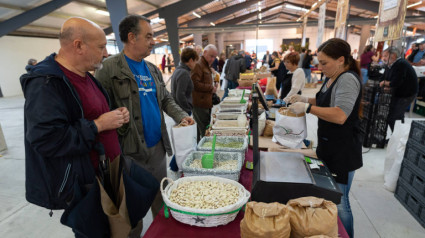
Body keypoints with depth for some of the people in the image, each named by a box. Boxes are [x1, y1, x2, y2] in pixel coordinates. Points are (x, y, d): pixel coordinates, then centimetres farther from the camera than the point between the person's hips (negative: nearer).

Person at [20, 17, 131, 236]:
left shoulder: (85, 76, 10)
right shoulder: (45, 83, -20)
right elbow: (46, 140, -28)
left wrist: (116, 116, 1)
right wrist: (98, 125, -23)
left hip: (107, 174, 9)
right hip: (81, 185, -9)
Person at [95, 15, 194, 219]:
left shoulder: (153, 70, 10)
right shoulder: (110, 68, -12)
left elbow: (166, 99, 15)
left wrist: (181, 115, -2)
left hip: (158, 145, 7)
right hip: (130, 151, -6)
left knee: (161, 197, 21)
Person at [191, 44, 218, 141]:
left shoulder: (206, 65, 21)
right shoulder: (198, 65, -13)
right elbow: (195, 84, -23)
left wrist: (212, 87, 15)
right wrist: (211, 88, -14)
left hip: (206, 103, 10)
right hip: (200, 104, -10)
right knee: (204, 130, -6)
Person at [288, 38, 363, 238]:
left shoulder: (348, 79, -19)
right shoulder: (332, 78, 9)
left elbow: (340, 116, -30)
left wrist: (306, 107, -26)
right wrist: (305, 99, 6)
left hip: (343, 151, -9)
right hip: (328, 146, 9)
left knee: (339, 203, 4)